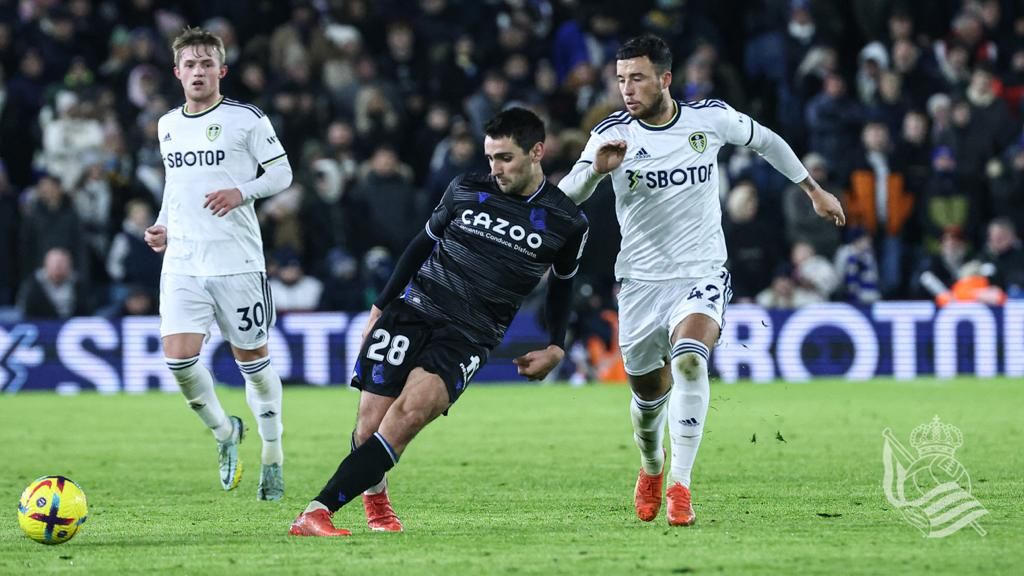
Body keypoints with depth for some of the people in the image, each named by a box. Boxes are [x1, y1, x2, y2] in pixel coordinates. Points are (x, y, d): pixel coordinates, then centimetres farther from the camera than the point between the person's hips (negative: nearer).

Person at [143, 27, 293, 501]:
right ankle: (224, 431, 13)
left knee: (252, 359, 4)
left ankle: (273, 458, 18)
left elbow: (282, 172, 0)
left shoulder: (246, 119, -3)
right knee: (178, 357, -12)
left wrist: (241, 192, -17)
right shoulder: (167, 126, 13)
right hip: (182, 263, 4)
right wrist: (163, 226, 11)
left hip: (237, 261, -4)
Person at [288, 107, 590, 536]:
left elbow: (562, 283, 20)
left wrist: (556, 348, 14)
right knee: (369, 427, -9)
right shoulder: (466, 191, 4)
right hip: (413, 309, 2)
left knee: (410, 412, -26)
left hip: (468, 339, -2)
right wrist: (381, 306, 15)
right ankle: (374, 493, 26)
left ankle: (318, 511, -33)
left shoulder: (566, 224, 1)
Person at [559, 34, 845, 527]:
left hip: (703, 276, -1)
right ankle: (651, 468, 45)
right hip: (641, 281, 1)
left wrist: (814, 190, 24)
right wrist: (595, 171, -39)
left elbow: (765, 140, 15)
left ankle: (680, 484, -25)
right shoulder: (611, 135, -7)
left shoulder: (711, 117, -5)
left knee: (689, 360, -29)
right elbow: (565, 199, -17)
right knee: (648, 394, 11)